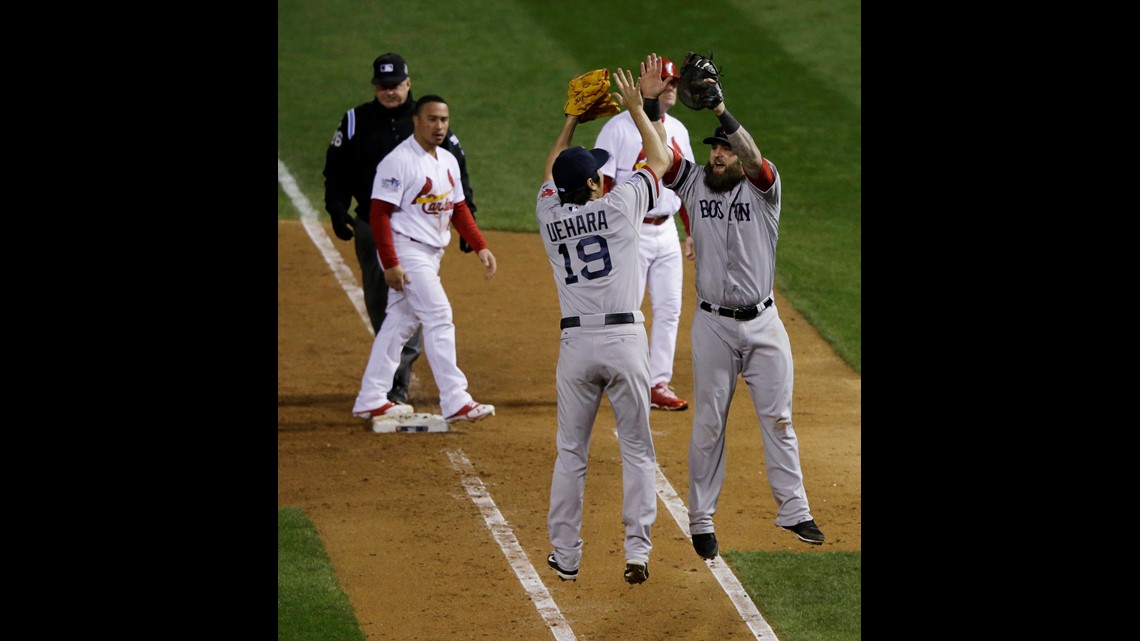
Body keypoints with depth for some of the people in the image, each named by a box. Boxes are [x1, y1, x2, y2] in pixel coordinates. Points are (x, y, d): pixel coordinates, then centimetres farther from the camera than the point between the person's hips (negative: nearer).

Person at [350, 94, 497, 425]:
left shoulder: (448, 161, 11)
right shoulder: (398, 161, -14)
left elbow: (458, 208, 18)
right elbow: (379, 213, -16)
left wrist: (480, 247, 6)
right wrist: (390, 263, -21)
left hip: (431, 254, 8)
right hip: (406, 253, -8)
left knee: (400, 322, 11)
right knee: (439, 317, -14)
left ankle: (371, 400, 18)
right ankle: (455, 402, -16)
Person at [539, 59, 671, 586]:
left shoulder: (549, 216, 6)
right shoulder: (619, 206, -4)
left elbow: (551, 172, 29)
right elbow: (659, 160, 12)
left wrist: (572, 121, 33)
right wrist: (636, 107, 20)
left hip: (576, 342, 2)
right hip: (625, 340, -2)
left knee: (571, 452, 10)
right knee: (636, 449, 6)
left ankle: (565, 556, 10)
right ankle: (637, 551, 1)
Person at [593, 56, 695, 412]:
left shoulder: (677, 130, 12)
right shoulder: (618, 128, -9)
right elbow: (602, 185, -13)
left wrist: (692, 232, 15)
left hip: (666, 231, 7)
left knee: (669, 309, 5)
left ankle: (658, 384, 12)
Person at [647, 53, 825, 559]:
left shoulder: (763, 188, -5)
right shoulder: (695, 183, 2)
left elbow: (756, 160, -27)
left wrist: (721, 110, -36)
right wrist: (651, 102, -26)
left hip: (763, 323, -1)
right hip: (713, 325, 1)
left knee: (777, 417, 4)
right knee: (708, 423, 6)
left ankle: (793, 510, 11)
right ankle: (701, 520, 12)